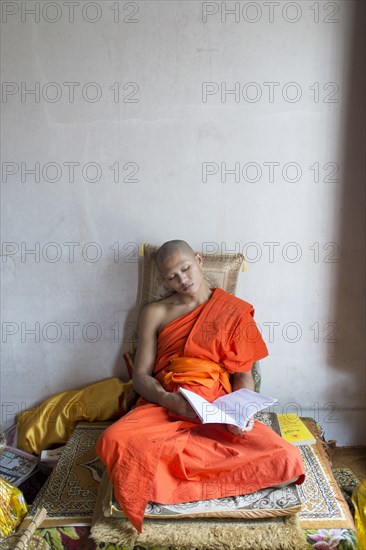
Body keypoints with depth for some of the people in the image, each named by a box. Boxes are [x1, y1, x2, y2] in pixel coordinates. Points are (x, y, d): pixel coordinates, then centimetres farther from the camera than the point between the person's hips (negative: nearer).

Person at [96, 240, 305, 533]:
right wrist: (170, 400, -15)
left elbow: (244, 374, 8)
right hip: (164, 405, -1)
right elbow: (141, 375, 6)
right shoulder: (155, 313, 10)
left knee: (285, 459, -26)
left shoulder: (234, 311, 10)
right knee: (114, 443, -33)